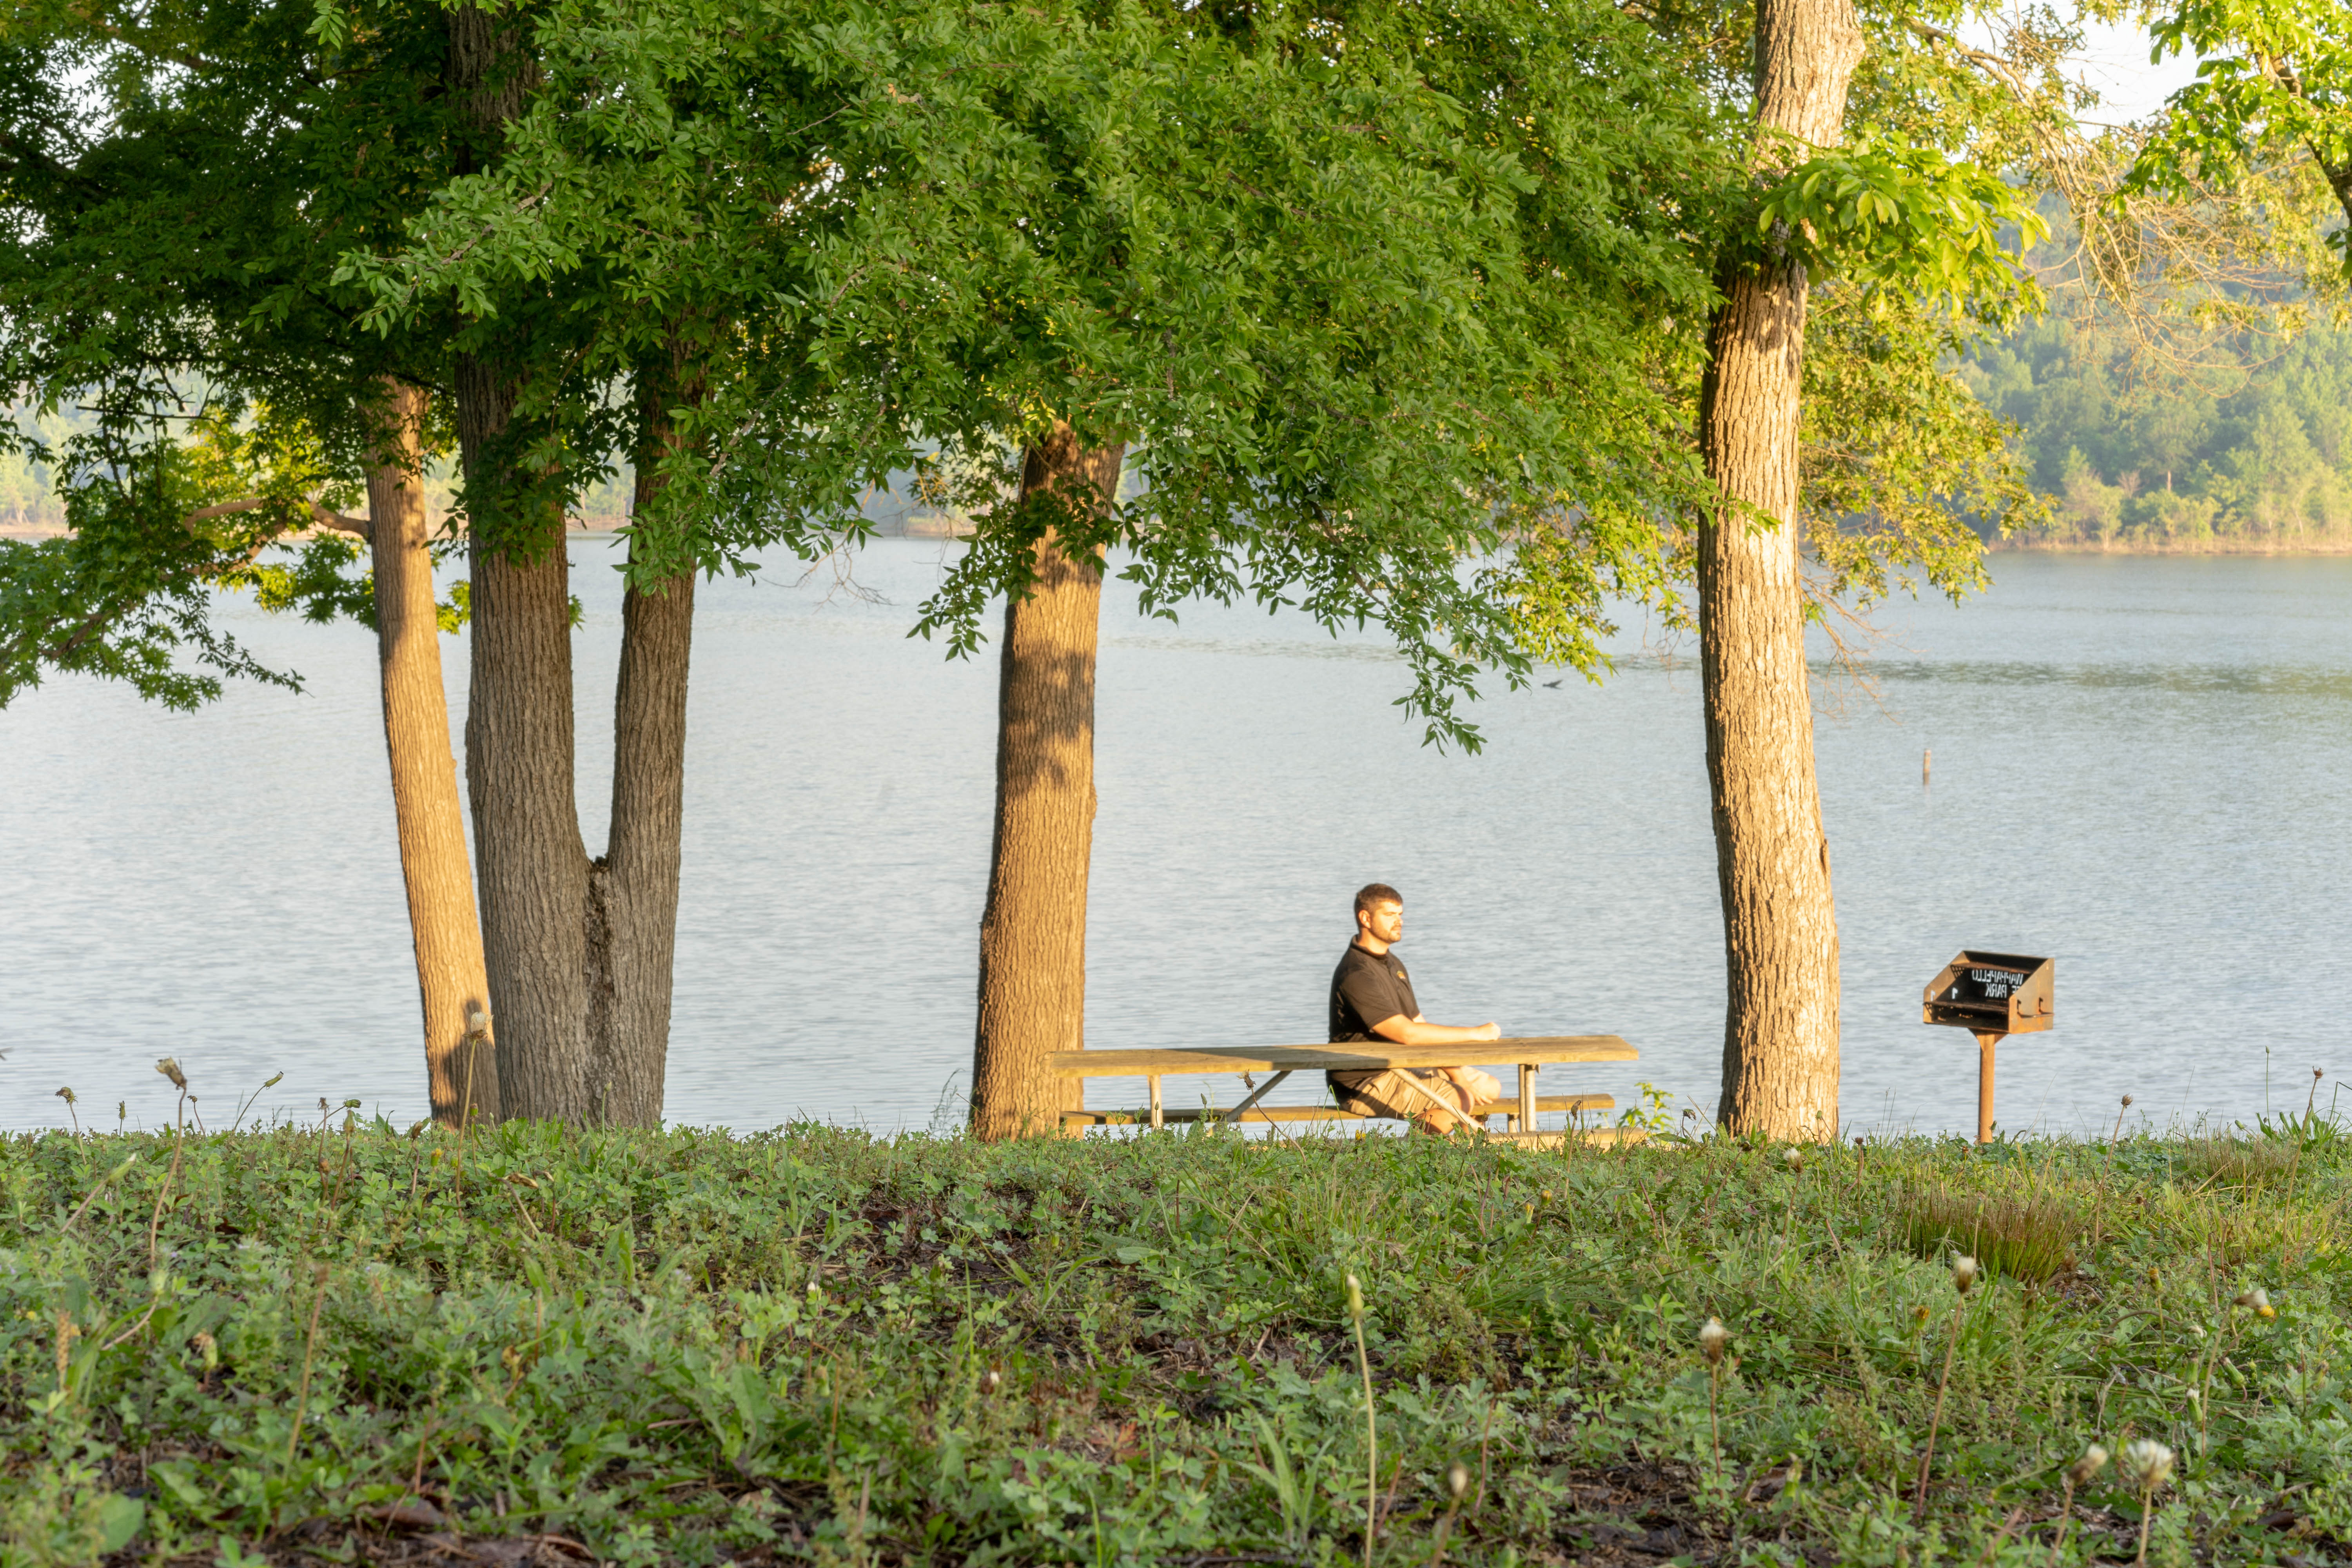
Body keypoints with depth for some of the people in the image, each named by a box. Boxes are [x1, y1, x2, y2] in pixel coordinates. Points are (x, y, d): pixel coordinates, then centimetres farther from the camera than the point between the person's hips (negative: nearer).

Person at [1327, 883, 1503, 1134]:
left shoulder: (1393, 964, 13)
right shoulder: (1357, 975, -22)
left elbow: (1420, 1026, 13)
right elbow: (1407, 1034, -28)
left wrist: (1457, 1075, -1)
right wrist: (1475, 1033, -22)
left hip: (1402, 1068, 10)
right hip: (1365, 1083, -10)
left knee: (1490, 1087, 11)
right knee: (1462, 1101, -22)